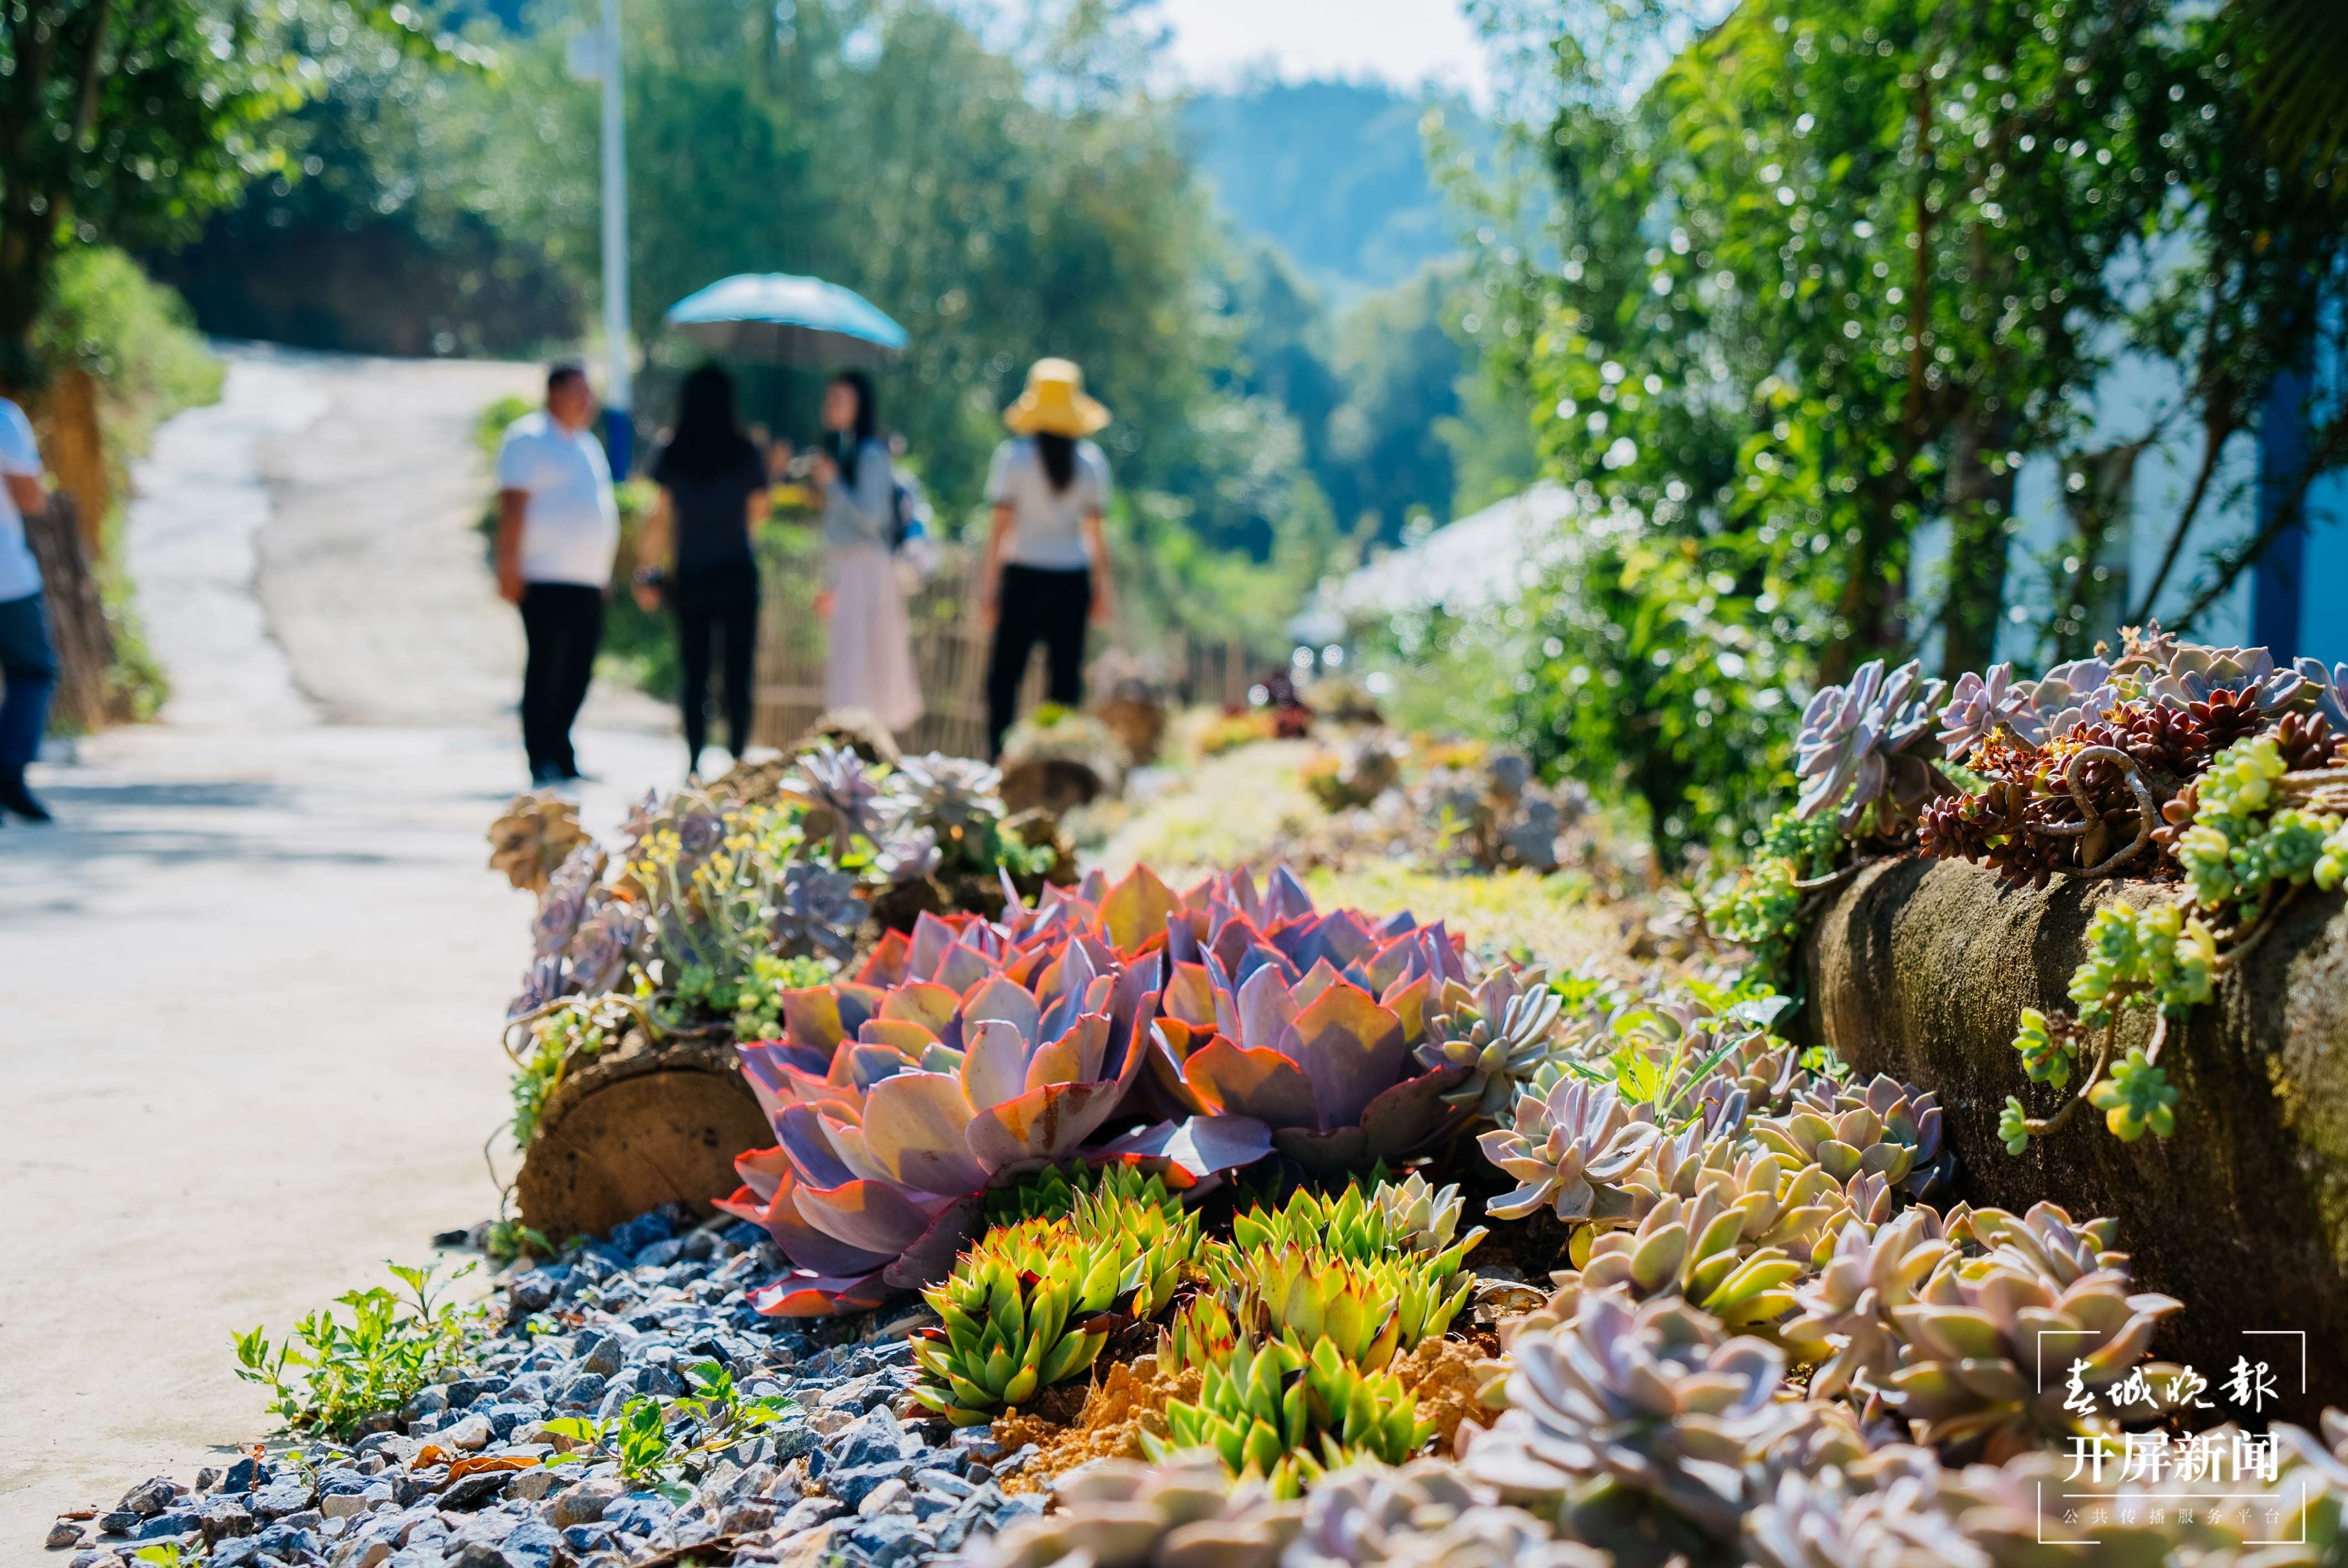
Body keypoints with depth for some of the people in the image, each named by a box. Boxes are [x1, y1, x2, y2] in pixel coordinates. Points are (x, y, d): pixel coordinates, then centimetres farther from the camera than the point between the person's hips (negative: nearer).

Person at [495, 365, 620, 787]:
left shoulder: (588, 444, 22)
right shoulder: (528, 439, -4)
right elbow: (513, 505, -11)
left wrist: (604, 576, 22)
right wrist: (509, 567, -18)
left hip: (588, 582, 8)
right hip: (546, 580, -8)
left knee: (578, 673, 7)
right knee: (547, 670, -8)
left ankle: (562, 759, 15)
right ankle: (543, 764, -6)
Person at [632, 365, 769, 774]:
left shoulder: (672, 456, -2)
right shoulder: (746, 454, -3)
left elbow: (661, 517, 1)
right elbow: (759, 514, 8)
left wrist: (648, 570, 9)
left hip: (690, 578, 1)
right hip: (738, 574, -1)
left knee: (695, 672, 6)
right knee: (738, 671, 3)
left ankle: (694, 762, 3)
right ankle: (737, 759, 0)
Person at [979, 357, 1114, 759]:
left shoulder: (1013, 455, -4)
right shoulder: (1091, 460, 3)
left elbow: (1002, 526, -6)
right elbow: (1095, 533, 3)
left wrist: (988, 586, -2)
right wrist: (1102, 589, 10)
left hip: (1024, 574, -2)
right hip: (1073, 578, 2)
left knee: (1004, 673, 4)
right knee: (1067, 674, 6)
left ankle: (1000, 759, -6)